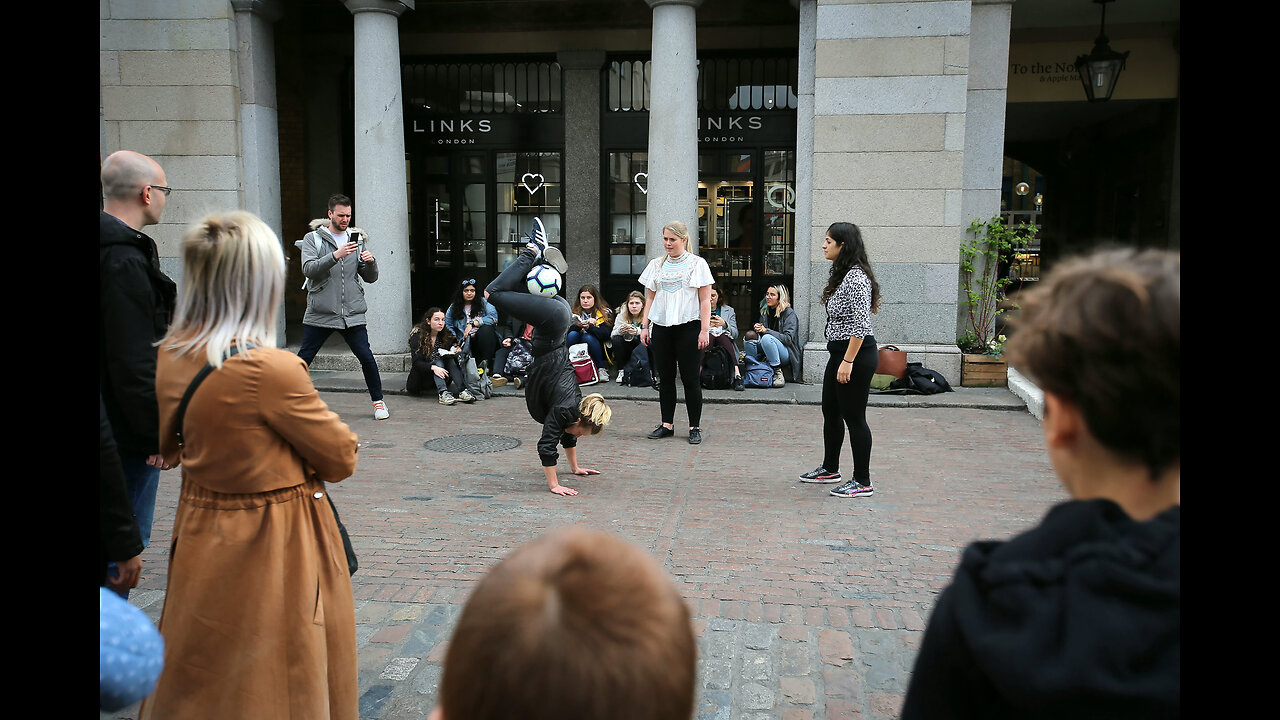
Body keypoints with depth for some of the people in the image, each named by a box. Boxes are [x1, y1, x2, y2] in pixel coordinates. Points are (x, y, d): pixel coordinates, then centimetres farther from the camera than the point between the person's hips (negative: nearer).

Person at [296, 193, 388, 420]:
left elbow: (371, 278, 10)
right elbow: (309, 269, -13)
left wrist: (371, 262, -11)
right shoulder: (312, 239, 3)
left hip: (352, 313, 2)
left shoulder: (358, 239, 11)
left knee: (367, 358, -4)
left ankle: (378, 401, 12)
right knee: (303, 359, 2)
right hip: (320, 313, -1)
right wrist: (336, 255, -24)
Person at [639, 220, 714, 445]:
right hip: (661, 327, 4)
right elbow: (650, 298, 16)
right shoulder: (656, 265, 14)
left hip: (688, 327, -4)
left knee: (690, 378, -2)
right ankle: (667, 424, 15)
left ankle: (695, 427, 6)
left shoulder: (697, 264, 3)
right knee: (665, 378, 6)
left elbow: (705, 300, -1)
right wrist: (644, 325, 6)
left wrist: (705, 330, -9)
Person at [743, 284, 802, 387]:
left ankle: (778, 373, -25)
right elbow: (761, 331, 18)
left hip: (786, 354, -5)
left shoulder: (789, 313, -7)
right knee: (748, 338, -19)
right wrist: (757, 329, -7)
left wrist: (766, 330, -22)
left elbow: (788, 339, -16)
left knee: (766, 338, -34)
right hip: (766, 355, 5)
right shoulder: (765, 312, 12)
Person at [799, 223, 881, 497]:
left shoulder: (856, 277, -18)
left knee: (854, 416, -3)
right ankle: (830, 468, 34)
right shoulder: (840, 274, 14)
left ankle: (862, 482, 8)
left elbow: (861, 325, -23)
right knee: (831, 412, 18)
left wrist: (848, 361, -24)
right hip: (839, 353, 11)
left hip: (856, 355, -11)